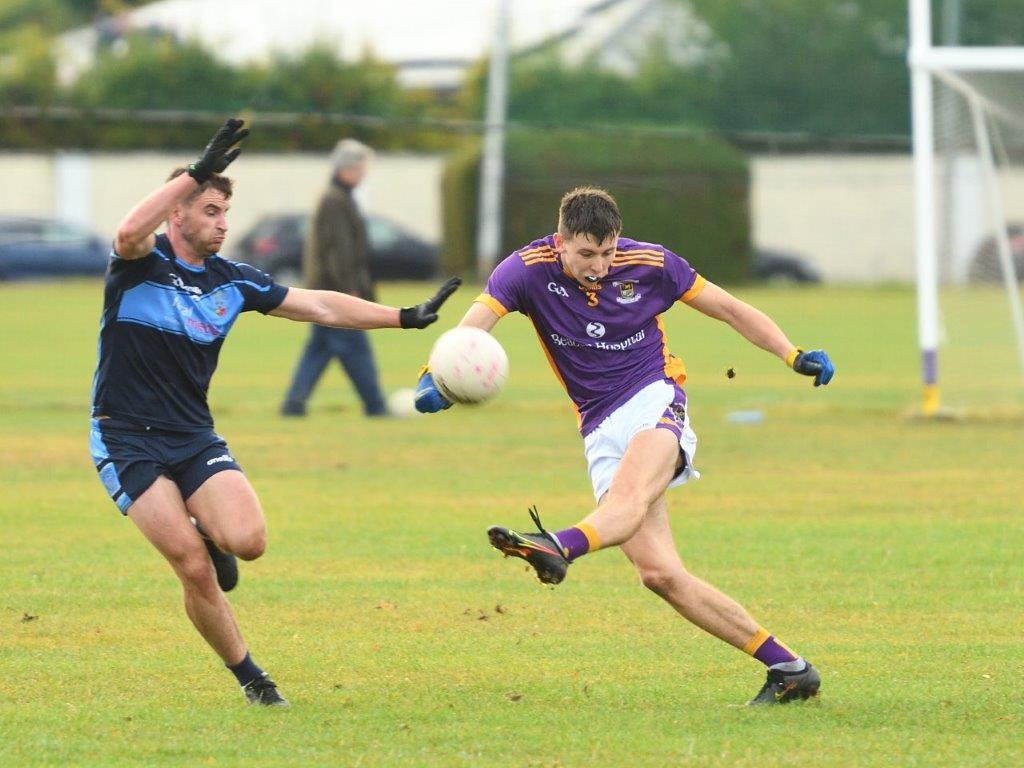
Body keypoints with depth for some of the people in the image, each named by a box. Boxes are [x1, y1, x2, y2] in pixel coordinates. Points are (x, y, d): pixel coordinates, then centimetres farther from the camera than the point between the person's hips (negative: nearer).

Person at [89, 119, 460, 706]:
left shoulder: (231, 281, 6)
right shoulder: (141, 264, -9)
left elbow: (319, 306, 10)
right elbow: (130, 231, -35)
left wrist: (404, 318, 5)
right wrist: (199, 172, -36)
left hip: (195, 438, 5)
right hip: (127, 440, -5)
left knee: (247, 541, -21)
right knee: (196, 569, -16)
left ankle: (208, 533, 16)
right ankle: (248, 675, 4)